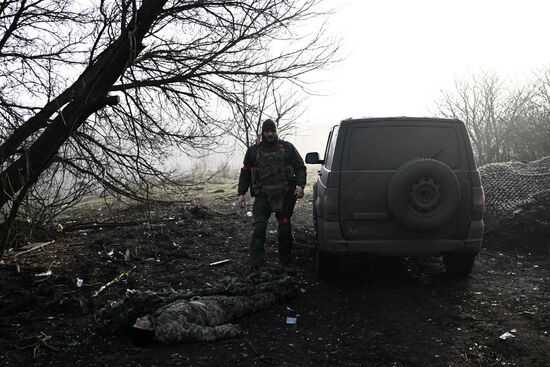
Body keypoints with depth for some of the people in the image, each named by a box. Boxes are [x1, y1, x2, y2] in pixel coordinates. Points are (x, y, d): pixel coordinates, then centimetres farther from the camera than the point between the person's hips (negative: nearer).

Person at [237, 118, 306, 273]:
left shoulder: (288, 148, 7)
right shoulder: (253, 151, 10)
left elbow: (300, 168, 6)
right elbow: (245, 173, 15)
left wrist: (300, 185, -10)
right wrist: (241, 194, 7)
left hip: (285, 196, 0)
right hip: (262, 196, 0)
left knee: (285, 230, 6)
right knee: (259, 228, -13)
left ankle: (286, 263, 19)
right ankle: (256, 264, -14)